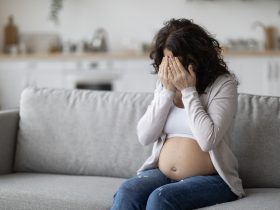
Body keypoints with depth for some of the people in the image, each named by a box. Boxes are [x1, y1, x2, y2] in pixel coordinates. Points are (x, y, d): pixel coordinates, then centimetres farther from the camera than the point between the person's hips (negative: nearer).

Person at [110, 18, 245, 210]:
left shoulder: (223, 84, -6)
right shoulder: (165, 83, 10)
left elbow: (207, 140, -20)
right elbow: (144, 137, 1)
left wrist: (188, 91, -15)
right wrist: (167, 90, -6)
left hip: (209, 179, -4)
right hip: (162, 173, 5)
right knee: (126, 193, -26)